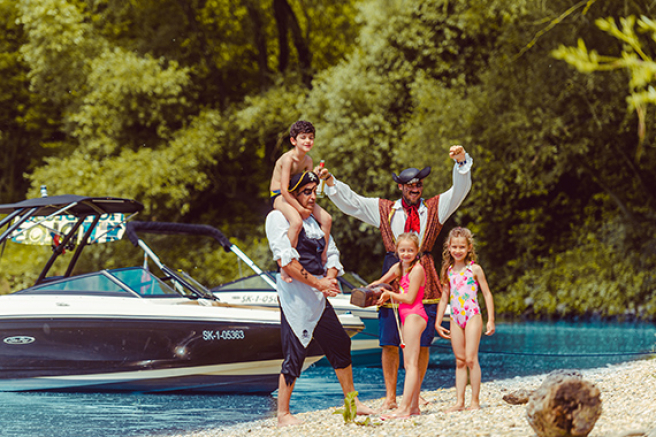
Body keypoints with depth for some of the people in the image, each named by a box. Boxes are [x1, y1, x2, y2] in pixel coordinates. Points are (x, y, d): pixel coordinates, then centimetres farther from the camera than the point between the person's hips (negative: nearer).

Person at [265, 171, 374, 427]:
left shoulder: (316, 221, 18)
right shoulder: (278, 218, -7)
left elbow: (332, 254, 20)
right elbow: (285, 261, -16)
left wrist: (329, 279, -2)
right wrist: (317, 283, -17)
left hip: (318, 298, 8)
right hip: (295, 293, -8)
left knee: (340, 344, 12)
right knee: (295, 353, -8)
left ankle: (352, 402, 26)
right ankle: (283, 415, -2)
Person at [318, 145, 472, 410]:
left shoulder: (435, 208, 12)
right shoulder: (384, 209, 12)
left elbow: (460, 190, 4)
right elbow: (351, 202, 10)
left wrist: (462, 162, -12)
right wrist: (330, 182, -2)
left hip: (424, 280, 0)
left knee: (421, 343, 0)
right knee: (390, 343, -3)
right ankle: (390, 396, 3)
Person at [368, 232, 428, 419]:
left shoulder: (417, 269, -11)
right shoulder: (398, 267, 14)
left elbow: (410, 298, -15)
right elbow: (381, 282, 27)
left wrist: (390, 294, -3)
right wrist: (373, 288, 5)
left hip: (414, 315, -10)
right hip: (406, 317, 10)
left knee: (411, 363, -13)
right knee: (409, 364, 9)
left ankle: (404, 408, -18)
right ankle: (414, 406, 11)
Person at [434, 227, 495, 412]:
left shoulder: (474, 269, -2)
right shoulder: (449, 271, 10)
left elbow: (487, 294, 1)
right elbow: (444, 298, 17)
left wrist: (490, 320, -4)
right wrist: (438, 322, 15)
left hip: (472, 316, -4)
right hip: (455, 319, 5)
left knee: (471, 358, -9)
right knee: (459, 361, 5)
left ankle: (475, 400, -3)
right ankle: (459, 401, 5)